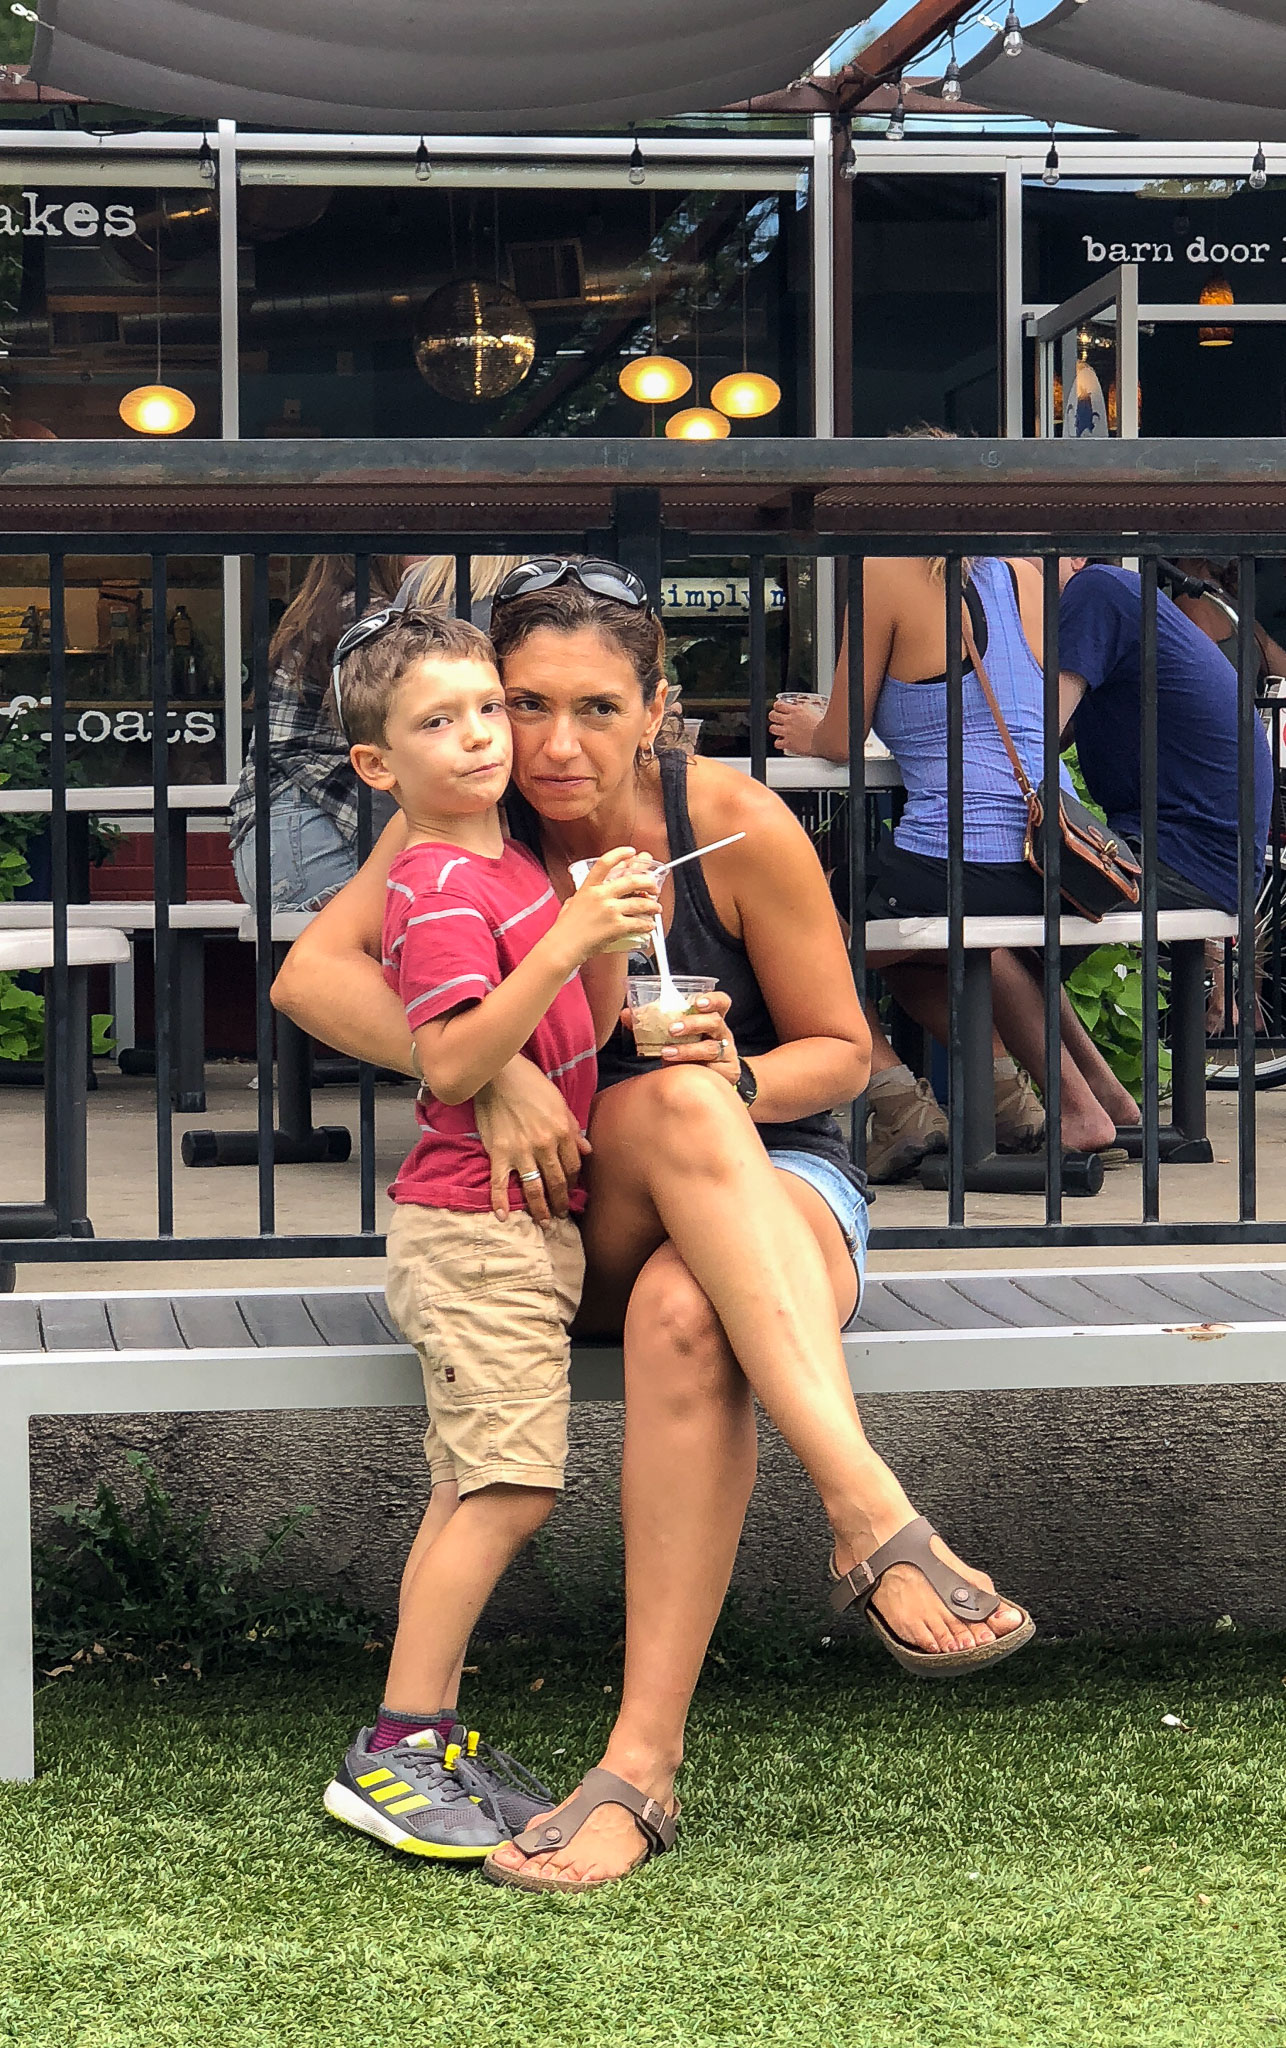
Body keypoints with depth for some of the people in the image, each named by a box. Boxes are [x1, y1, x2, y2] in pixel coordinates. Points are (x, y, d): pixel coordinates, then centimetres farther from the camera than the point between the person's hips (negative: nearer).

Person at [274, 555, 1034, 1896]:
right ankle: (871, 1513, -47)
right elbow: (309, 975, -18)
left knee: (683, 1316, -40)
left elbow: (840, 1053, -1)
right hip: (576, 1223, 1)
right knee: (675, 1102, -36)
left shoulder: (735, 824, -10)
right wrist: (488, 1069, -33)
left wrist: (740, 1078, -25)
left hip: (779, 1192, -1)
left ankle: (641, 1763, -40)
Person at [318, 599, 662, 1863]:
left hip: (520, 1226, 9)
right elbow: (452, 1064, -25)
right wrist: (565, 940, -29)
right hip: (476, 1227, -9)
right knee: (506, 1488, -13)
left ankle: (431, 1739, 11)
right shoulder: (444, 889, -14)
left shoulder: (512, 867, 15)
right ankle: (392, 1754, -11)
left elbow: (589, 1032, 14)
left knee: (472, 1494, 8)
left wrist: (610, 937, -3)